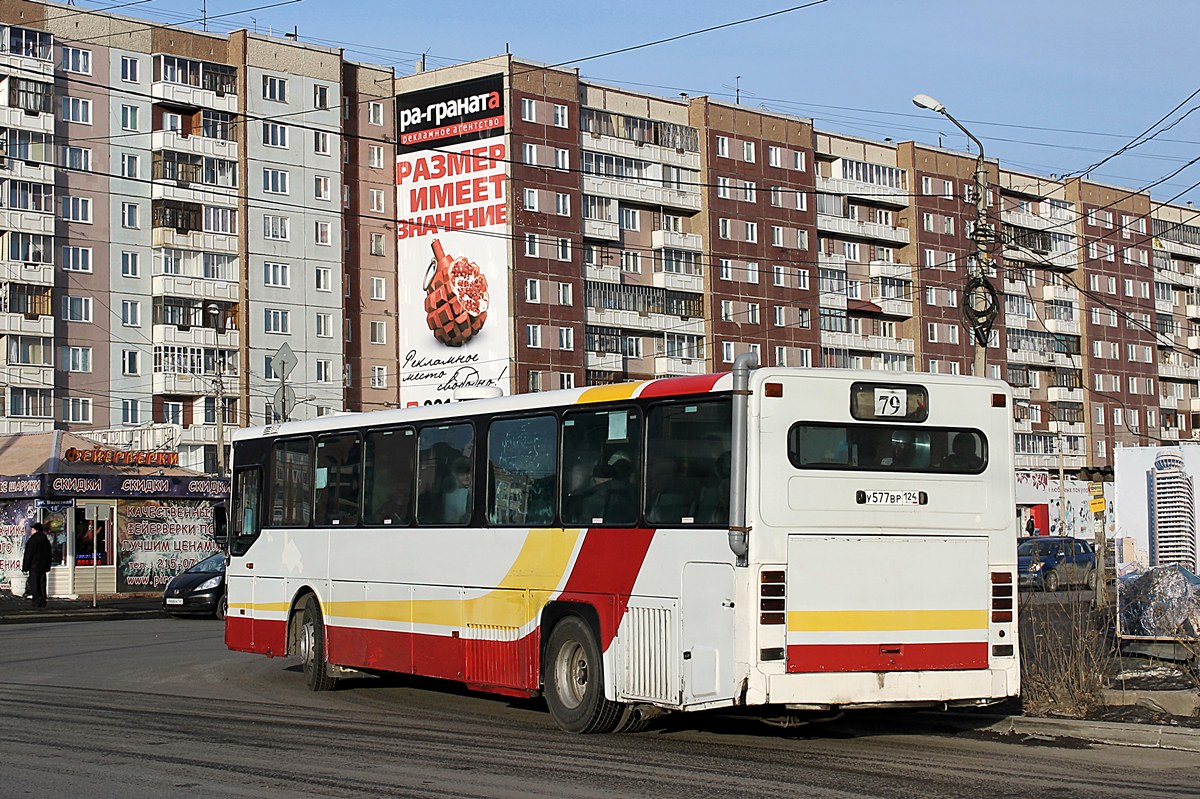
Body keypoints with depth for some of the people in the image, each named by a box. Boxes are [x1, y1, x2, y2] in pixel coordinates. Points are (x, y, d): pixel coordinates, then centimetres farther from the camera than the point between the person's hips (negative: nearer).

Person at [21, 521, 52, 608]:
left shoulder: (32, 540, -11)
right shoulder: (46, 541, 11)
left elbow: (28, 555, -11)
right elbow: (49, 555, 17)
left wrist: (25, 568, -7)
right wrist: (47, 567, 22)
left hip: (34, 567, -6)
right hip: (43, 567, 7)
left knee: (34, 585, -4)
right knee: (42, 585, 9)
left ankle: (37, 602, -10)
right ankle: (43, 602, 8)